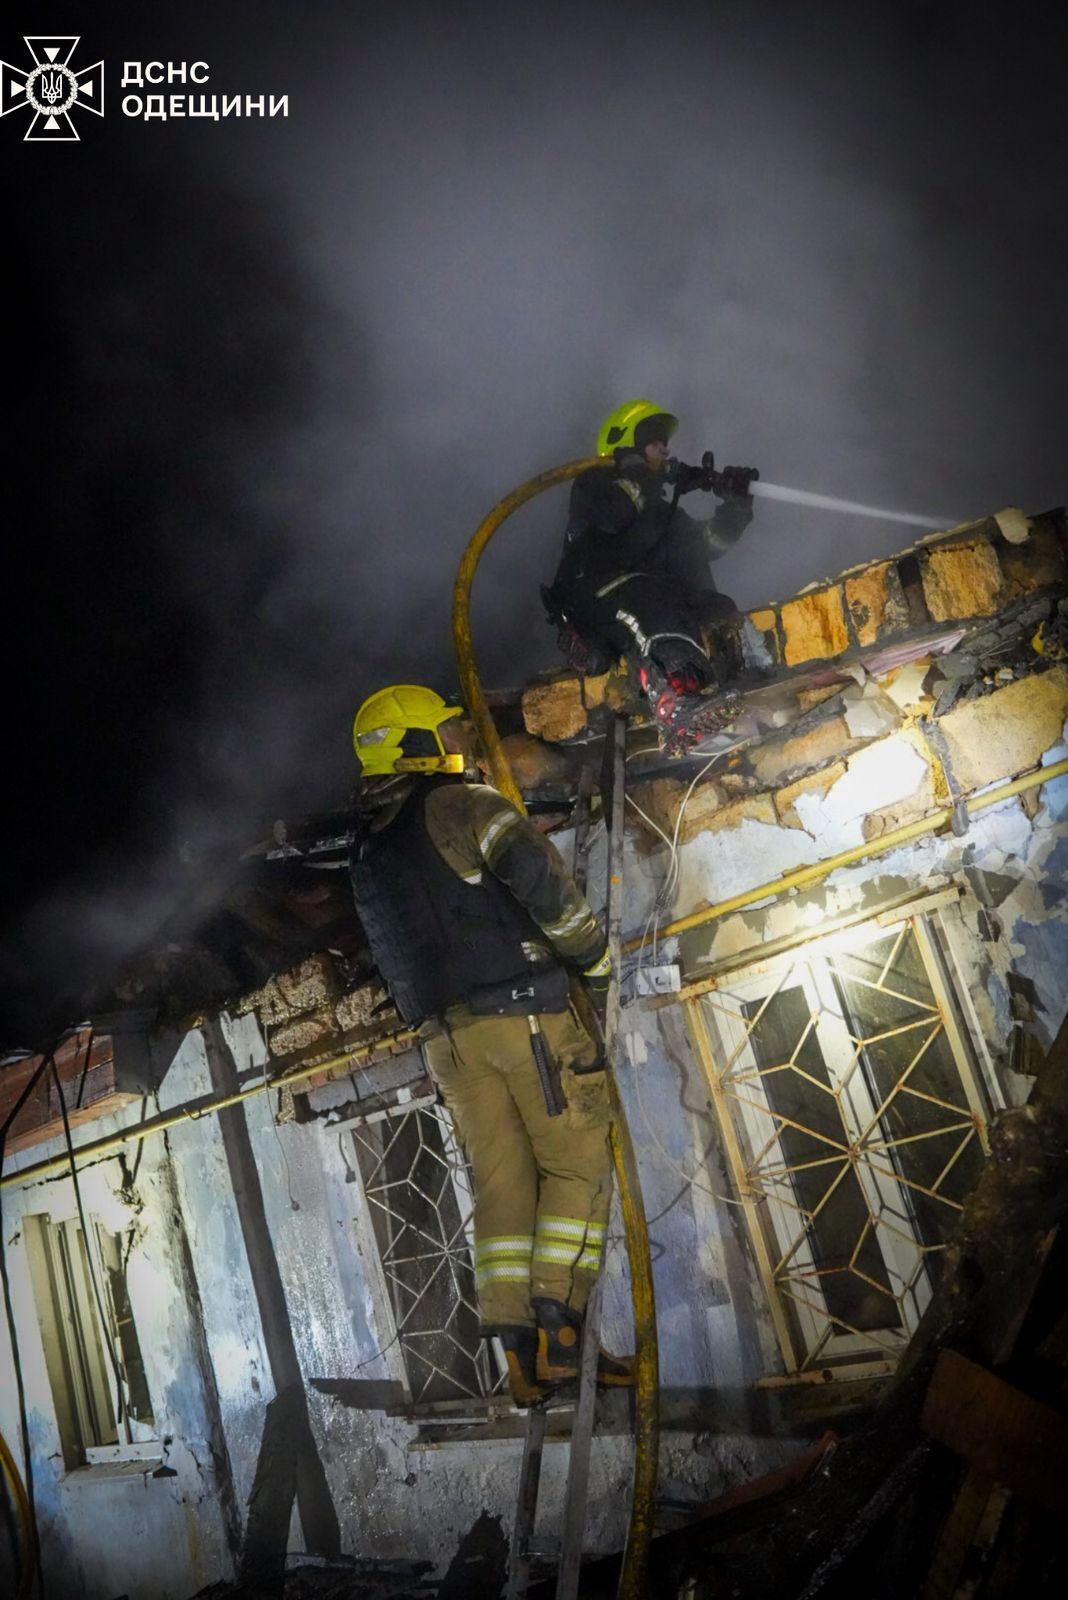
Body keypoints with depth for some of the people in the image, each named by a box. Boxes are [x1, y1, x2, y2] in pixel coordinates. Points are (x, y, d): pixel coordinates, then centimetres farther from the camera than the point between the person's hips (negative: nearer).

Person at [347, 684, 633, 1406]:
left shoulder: (366, 851, 17)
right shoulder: (462, 804, -6)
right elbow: (544, 881, -14)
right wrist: (594, 956, 0)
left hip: (445, 1034, 6)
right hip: (525, 1014, -6)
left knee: (501, 1182, 9)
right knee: (576, 1165, 2)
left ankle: (520, 1349, 7)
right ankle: (559, 1327, -5)